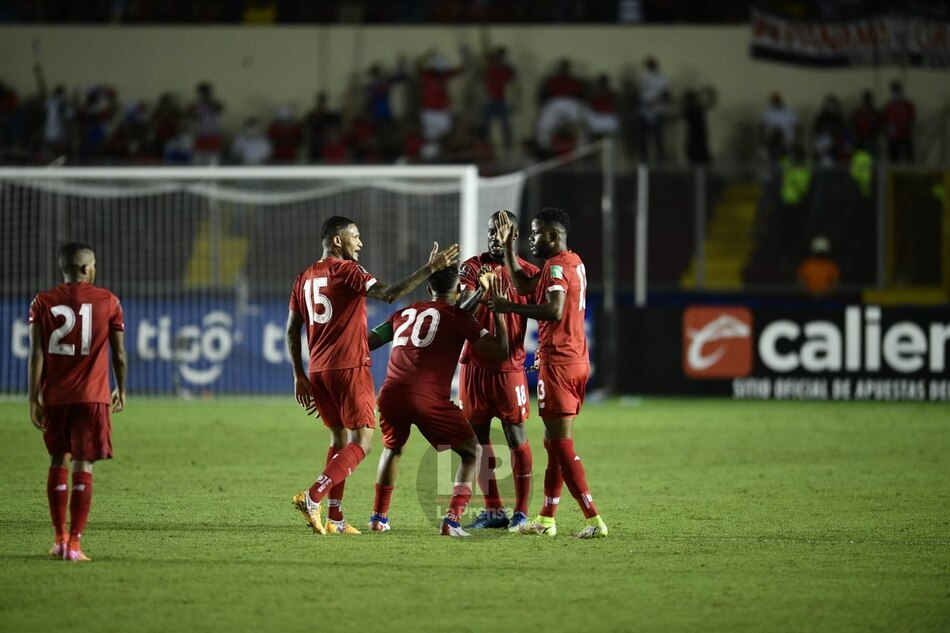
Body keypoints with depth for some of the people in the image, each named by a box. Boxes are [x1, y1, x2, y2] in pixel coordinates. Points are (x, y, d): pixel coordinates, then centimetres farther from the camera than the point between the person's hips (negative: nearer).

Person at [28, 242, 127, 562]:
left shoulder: (42, 302, 1)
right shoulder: (108, 301, -1)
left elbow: (36, 354, -4)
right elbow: (119, 354, 3)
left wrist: (34, 398, -3)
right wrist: (121, 390, 18)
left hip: (54, 396, 2)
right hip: (92, 397, -2)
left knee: (57, 461, 17)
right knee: (83, 467, -2)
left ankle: (59, 538, 21)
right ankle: (74, 544, -8)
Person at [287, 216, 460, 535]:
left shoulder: (304, 278, 14)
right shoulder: (347, 270, -8)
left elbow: (292, 331, 14)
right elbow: (388, 294, -23)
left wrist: (300, 376, 19)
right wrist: (429, 269, -22)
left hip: (318, 371, 8)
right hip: (349, 368, -8)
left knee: (339, 439, 16)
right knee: (361, 440, -4)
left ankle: (334, 518, 10)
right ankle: (313, 497, -19)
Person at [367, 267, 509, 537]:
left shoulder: (403, 313, 22)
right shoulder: (458, 316, 8)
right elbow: (499, 352, 4)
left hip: (390, 395, 5)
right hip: (429, 398, -5)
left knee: (392, 449, 34)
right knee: (472, 453, 11)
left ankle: (378, 517, 33)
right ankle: (452, 520, -4)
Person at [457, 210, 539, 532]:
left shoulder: (528, 273, 1)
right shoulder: (472, 267, 3)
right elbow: (462, 312, -9)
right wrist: (480, 291, -29)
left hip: (509, 366, -2)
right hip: (474, 364, 2)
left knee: (516, 436, -5)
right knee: (478, 436, 5)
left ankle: (521, 512, 0)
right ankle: (493, 510, 13)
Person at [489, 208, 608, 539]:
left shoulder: (557, 266, -13)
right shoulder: (574, 262, 16)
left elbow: (554, 311, -28)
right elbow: (524, 285, 27)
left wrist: (510, 307, -20)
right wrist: (508, 245, 27)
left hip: (558, 362, -10)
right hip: (577, 360, 10)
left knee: (561, 443, -9)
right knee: (555, 441, 15)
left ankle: (594, 520, -14)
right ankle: (546, 520, 20)